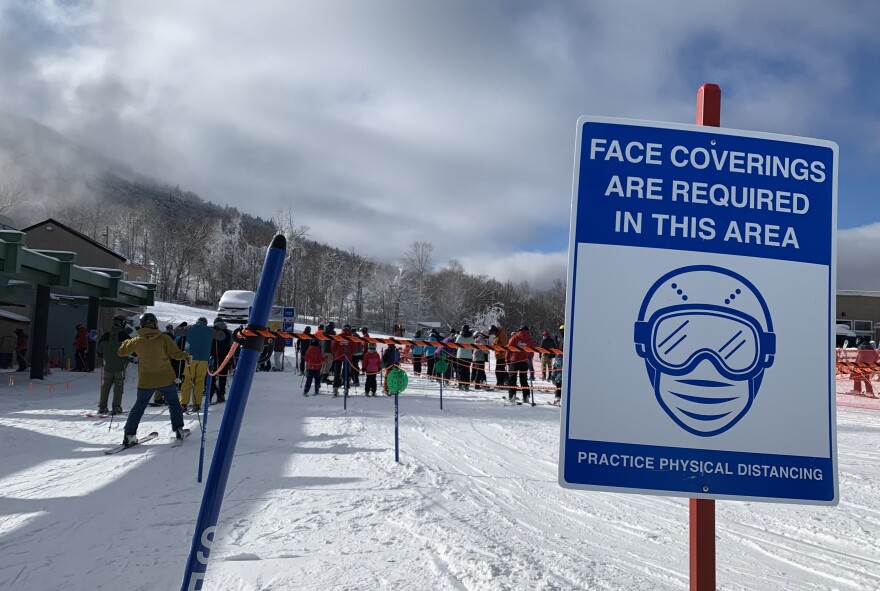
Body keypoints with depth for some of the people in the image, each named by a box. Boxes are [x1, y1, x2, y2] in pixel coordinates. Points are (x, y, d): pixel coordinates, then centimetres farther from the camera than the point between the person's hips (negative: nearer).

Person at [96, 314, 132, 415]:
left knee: (105, 386, 11)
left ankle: (102, 407, 11)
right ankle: (116, 407, -1)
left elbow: (98, 351, 8)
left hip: (107, 366, 3)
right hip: (120, 366, -3)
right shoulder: (124, 335, -10)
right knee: (118, 387, 3)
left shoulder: (105, 335, 1)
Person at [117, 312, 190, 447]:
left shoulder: (136, 341, -5)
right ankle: (178, 429, 15)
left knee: (139, 405, 14)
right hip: (165, 379, -1)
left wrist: (126, 342, 30)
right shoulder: (164, 338, -11)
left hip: (145, 381, 1)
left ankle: (129, 434, 7)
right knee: (173, 402, 18)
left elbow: (121, 352, 10)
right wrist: (186, 355, 12)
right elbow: (176, 354, -9)